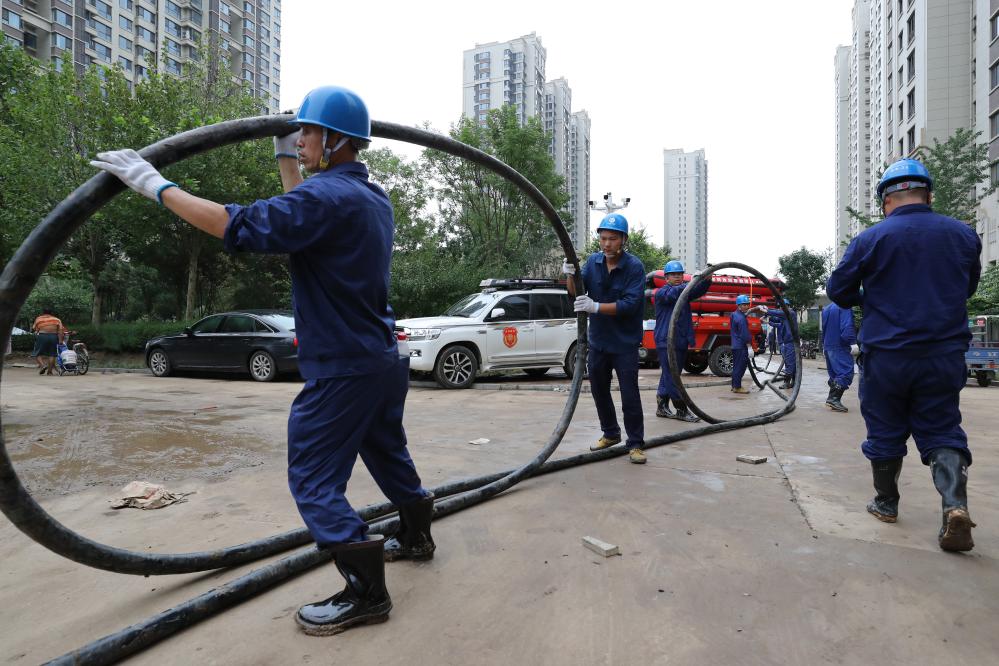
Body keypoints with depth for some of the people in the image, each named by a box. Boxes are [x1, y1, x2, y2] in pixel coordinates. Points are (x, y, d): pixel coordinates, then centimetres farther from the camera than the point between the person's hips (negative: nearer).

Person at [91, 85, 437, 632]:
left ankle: (366, 591, 9)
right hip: (385, 361, 9)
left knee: (314, 479, 3)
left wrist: (155, 185, -16)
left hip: (342, 369, -9)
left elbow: (241, 225, -26)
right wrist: (286, 162, 25)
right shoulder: (373, 198, 11)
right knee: (387, 453, 25)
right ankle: (416, 536, 44)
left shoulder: (327, 194, -18)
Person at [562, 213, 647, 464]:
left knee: (630, 395, -3)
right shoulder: (593, 261, -2)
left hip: (624, 342, -5)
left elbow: (630, 304, -24)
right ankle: (610, 434, 34)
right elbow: (576, 294, -4)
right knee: (599, 391, 15)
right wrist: (570, 276, -24)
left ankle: (636, 444, 12)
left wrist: (596, 307, -35)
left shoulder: (634, 266, -15)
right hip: (597, 340, 5)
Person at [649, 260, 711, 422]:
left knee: (668, 377, 13)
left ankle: (662, 408, 21)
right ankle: (682, 410, -1)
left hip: (681, 341, 7)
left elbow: (699, 290, 0)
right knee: (672, 377, -6)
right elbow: (673, 293, -26)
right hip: (666, 342, -7)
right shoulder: (662, 292, -5)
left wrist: (707, 279, -20)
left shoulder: (684, 292, 15)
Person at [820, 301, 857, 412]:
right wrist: (853, 343, -25)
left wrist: (824, 345, 30)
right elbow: (847, 327, -23)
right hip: (841, 347, -9)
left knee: (834, 373, 15)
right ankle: (834, 399, -14)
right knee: (846, 373, -8)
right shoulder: (845, 307, -10)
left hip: (828, 346, 9)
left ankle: (831, 398, 15)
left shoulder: (826, 308, 17)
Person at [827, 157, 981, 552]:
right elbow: (968, 287, 17)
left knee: (885, 433, 11)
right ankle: (955, 504, -8)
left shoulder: (870, 239, -9)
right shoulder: (964, 235, 2)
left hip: (885, 357, -2)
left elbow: (839, 290, -1)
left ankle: (886, 504, 24)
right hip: (945, 357, 3)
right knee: (942, 431, 11)